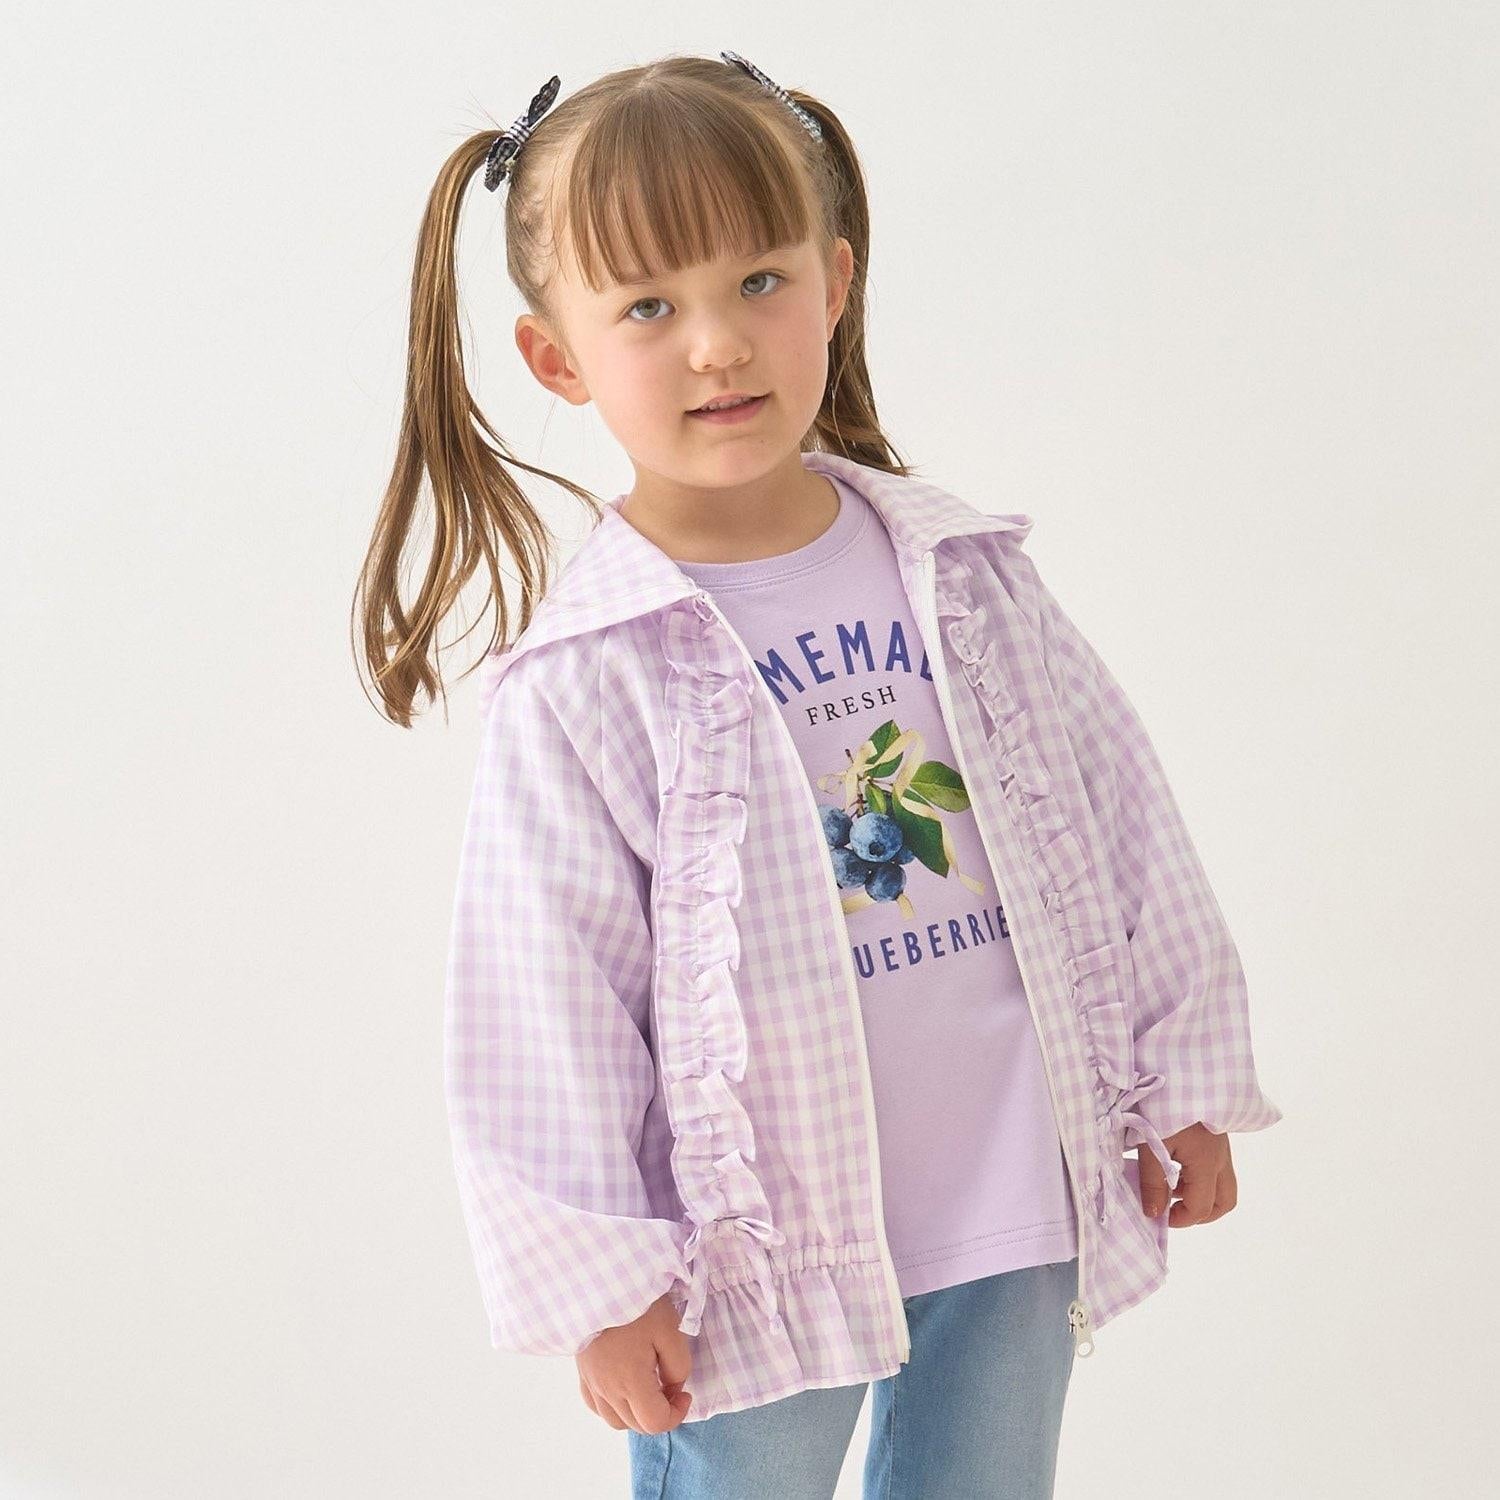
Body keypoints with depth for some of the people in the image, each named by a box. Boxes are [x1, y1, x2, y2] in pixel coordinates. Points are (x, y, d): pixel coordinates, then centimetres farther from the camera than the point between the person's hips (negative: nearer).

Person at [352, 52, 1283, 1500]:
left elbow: (1117, 817, 7)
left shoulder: (967, 572, 0)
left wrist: (1179, 1081, 9)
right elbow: (541, 1002, -10)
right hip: (757, 1255, -4)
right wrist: (600, 1277, -9)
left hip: (1019, 1212, 4)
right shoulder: (581, 683, -13)